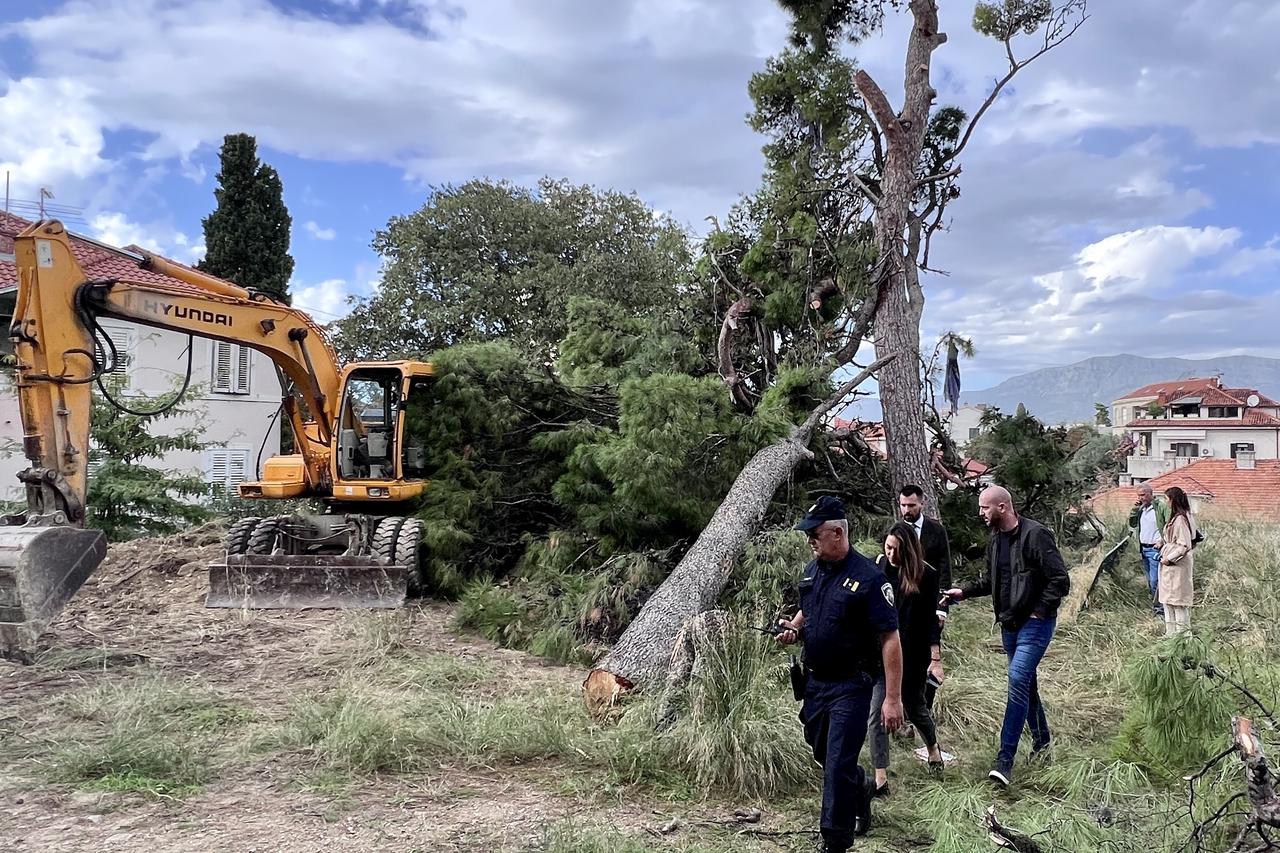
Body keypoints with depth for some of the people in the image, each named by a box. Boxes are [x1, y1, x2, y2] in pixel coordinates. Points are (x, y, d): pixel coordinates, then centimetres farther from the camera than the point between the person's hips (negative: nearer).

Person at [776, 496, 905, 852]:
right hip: (814, 681, 7)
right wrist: (793, 628, -2)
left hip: (850, 686, -7)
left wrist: (892, 698, -22)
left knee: (838, 768, -5)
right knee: (822, 753, 22)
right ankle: (859, 788, 50)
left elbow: (890, 640, -19)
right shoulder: (812, 571, 4)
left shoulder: (868, 578, -19)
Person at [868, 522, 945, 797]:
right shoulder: (877, 568, -4)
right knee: (877, 714, -4)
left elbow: (931, 618, -5)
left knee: (914, 707, 17)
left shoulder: (925, 575, -9)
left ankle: (933, 747, 49)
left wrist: (935, 654, -9)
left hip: (912, 654, -2)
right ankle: (881, 779, 1)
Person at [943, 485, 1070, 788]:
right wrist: (964, 591, 6)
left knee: (1018, 679, -17)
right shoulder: (995, 539, 8)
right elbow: (991, 580, 20)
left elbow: (1060, 580, -17)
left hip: (1035, 624, -8)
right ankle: (1041, 740, 35)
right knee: (1026, 682, 17)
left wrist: (1039, 612, -17)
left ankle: (1005, 759, -17)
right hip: (1009, 624, 8)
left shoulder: (1035, 535, -17)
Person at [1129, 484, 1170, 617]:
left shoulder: (1161, 506, -9)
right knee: (1150, 581, 13)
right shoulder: (1141, 508, 13)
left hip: (1155, 549, -8)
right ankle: (1156, 606, 20)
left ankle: (1159, 609, -3)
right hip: (1144, 549, 8)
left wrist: (1162, 541, -18)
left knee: (1155, 581, -10)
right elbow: (1132, 524, 16)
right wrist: (1134, 509, 4)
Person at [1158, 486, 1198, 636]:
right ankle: (1171, 632, 22)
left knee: (1178, 600, -2)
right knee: (1168, 600, 15)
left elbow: (1184, 546, -21)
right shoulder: (1175, 517, 11)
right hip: (1170, 564, 10)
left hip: (1177, 566, -10)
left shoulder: (1180, 519, -19)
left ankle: (1182, 631, 5)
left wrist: (1169, 558, -16)